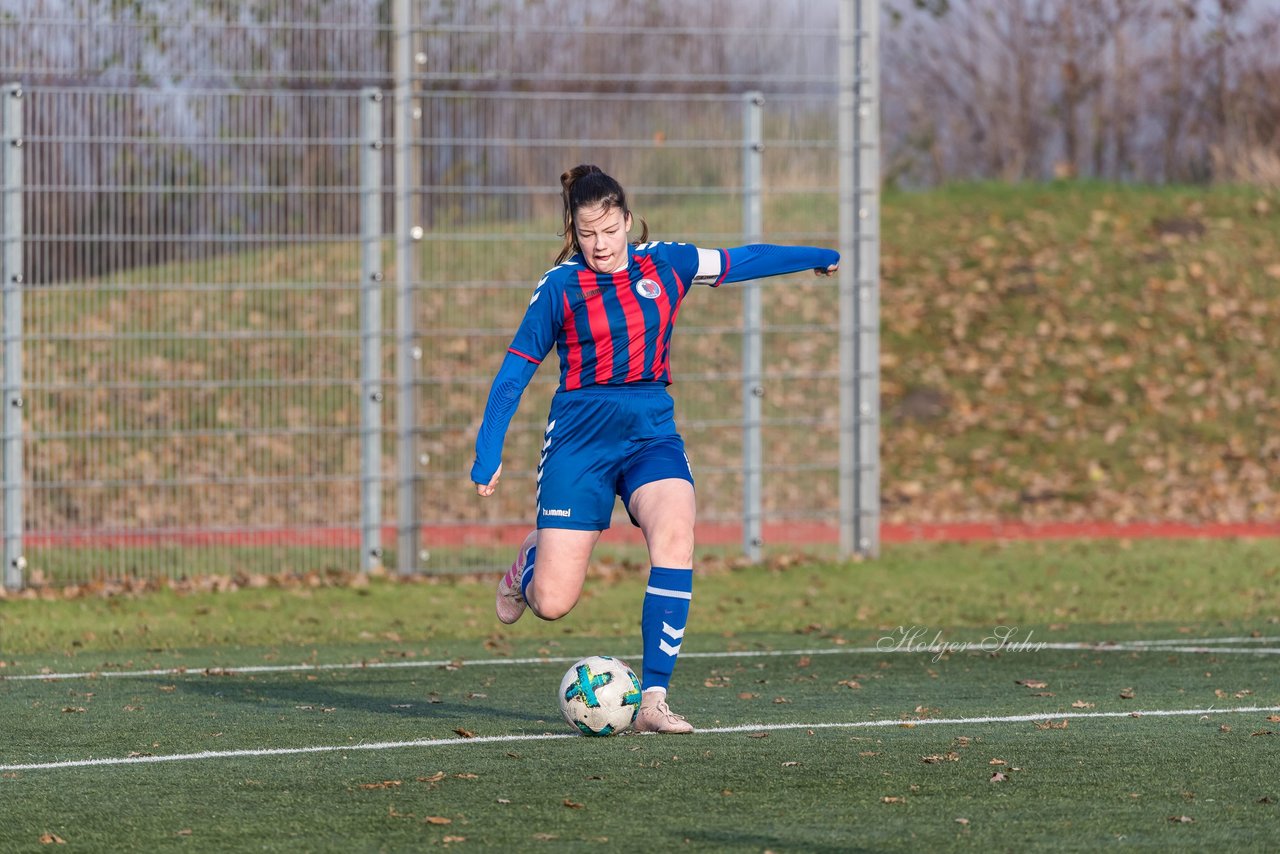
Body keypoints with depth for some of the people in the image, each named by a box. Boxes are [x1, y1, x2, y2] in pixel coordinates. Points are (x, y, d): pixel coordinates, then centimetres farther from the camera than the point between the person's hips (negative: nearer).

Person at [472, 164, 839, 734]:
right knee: (552, 604, -8)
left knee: (675, 530, -31)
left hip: (652, 432, 2)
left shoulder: (664, 265, 4)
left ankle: (653, 698, -28)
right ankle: (529, 563, 33)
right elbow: (514, 373, 2)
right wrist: (488, 455, -3)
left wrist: (818, 257, 33)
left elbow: (741, 261, 20)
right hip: (580, 438, -2)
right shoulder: (560, 287, -4)